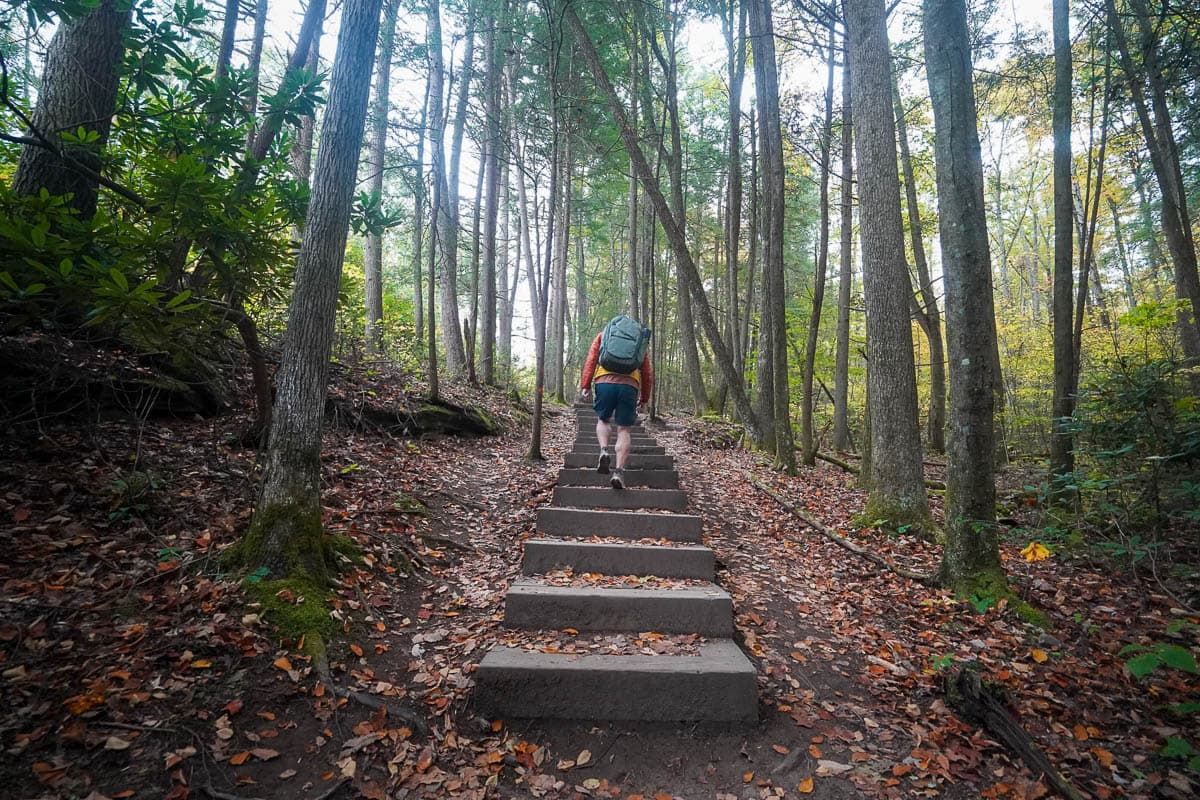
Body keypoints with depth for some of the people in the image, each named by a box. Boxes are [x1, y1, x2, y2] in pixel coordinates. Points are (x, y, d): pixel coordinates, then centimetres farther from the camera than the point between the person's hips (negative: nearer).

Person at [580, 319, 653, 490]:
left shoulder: (603, 334, 22)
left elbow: (591, 360, 8)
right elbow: (647, 373, 20)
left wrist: (585, 385, 5)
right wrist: (644, 399, 24)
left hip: (604, 382, 0)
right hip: (629, 386, 0)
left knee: (603, 420, 21)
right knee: (623, 429, 7)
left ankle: (604, 451, -5)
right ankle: (619, 472, -6)